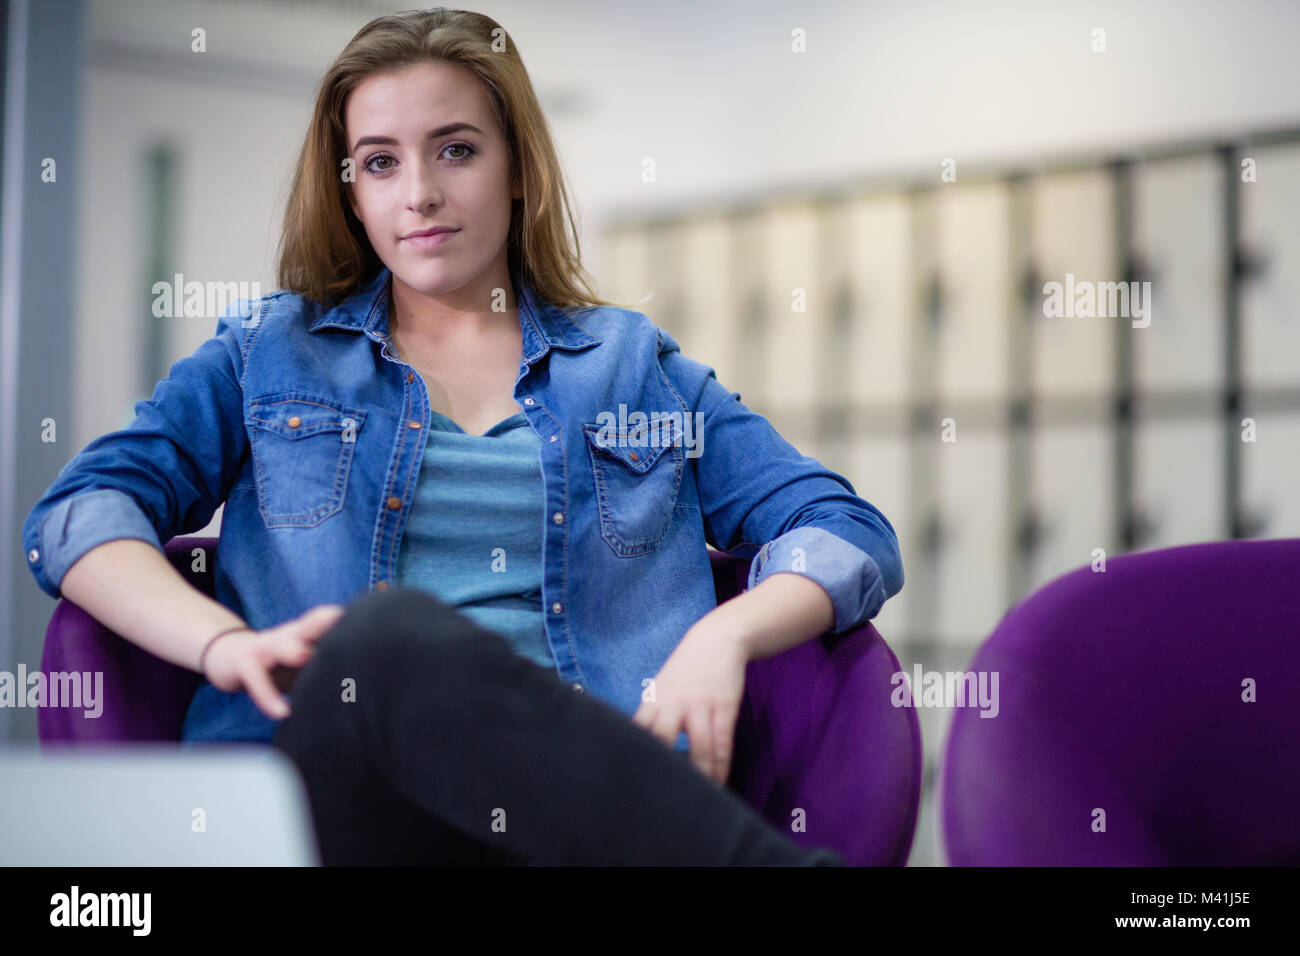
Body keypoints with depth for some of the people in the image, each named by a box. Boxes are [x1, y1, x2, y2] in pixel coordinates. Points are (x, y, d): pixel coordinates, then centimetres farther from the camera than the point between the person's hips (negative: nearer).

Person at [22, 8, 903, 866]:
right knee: (390, 634, -37)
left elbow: (851, 534, 16)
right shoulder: (269, 352, 23)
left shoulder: (635, 365, 24)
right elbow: (79, 511, 9)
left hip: (578, 780, -1)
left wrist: (723, 637, -7)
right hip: (340, 768, 1)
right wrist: (223, 641, -12)